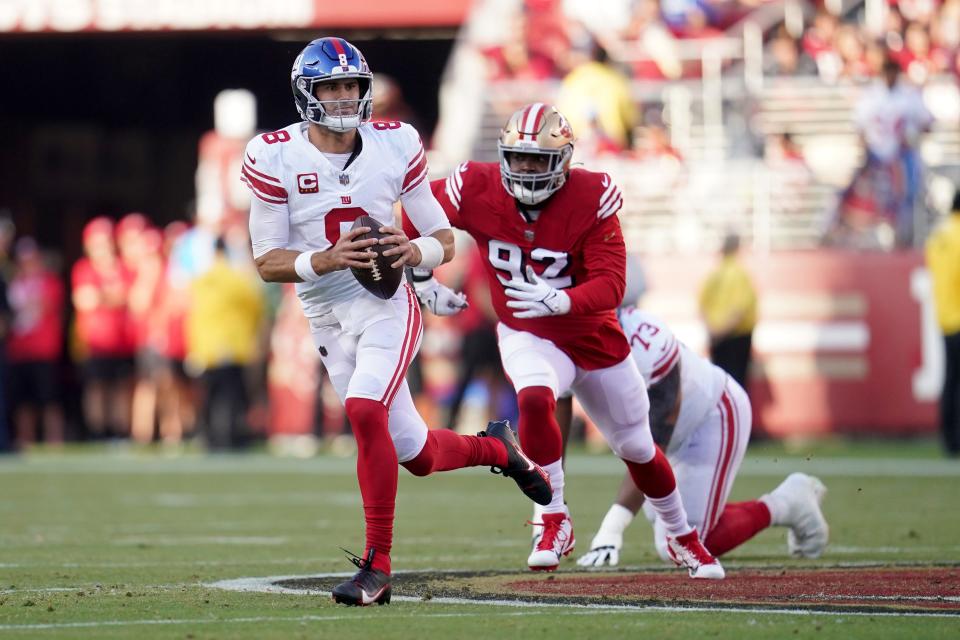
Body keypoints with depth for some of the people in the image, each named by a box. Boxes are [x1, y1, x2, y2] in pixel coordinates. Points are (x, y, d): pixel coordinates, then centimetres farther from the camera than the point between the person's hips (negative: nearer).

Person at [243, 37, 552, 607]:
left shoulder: (395, 144, -4)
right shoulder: (276, 157, -7)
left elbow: (444, 240, 2)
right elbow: (267, 261, -7)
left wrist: (416, 252, -22)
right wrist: (325, 261, -26)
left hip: (388, 308, -2)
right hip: (329, 321, 2)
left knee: (365, 410, -28)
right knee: (415, 454, 7)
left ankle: (377, 568, -19)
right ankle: (495, 448, 42)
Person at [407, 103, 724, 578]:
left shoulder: (591, 200, -24)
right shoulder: (477, 191, -19)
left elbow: (611, 286, -30)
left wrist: (557, 301, -47)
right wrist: (423, 283, -5)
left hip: (594, 337, 0)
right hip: (527, 337, 0)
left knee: (637, 449, 14)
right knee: (534, 399, -35)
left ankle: (682, 538, 41)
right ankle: (554, 523, -18)